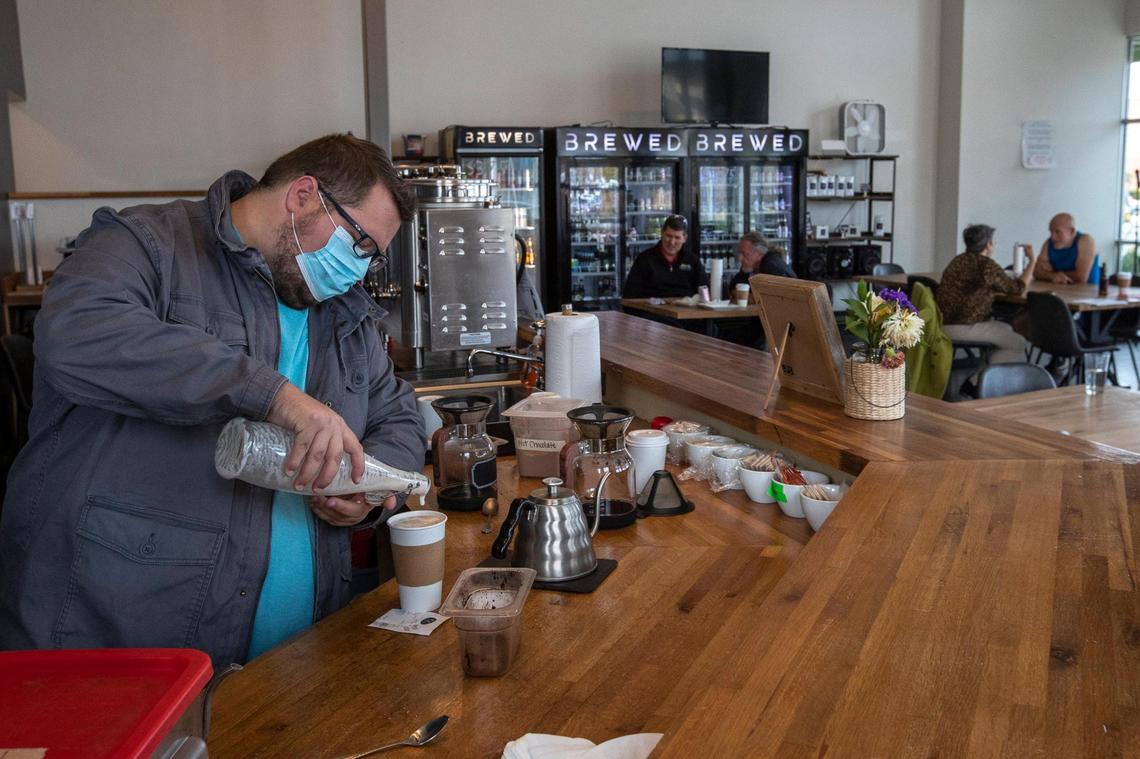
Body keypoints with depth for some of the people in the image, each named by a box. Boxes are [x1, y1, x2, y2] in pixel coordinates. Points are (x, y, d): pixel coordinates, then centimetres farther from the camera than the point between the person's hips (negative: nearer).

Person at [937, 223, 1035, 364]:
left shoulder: (959, 260, 15)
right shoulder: (986, 264, -13)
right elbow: (1017, 288, -2)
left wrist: (1023, 278, 31)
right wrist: (1032, 260, 11)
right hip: (962, 327, -10)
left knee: (1006, 329, 24)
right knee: (1018, 344, 1)